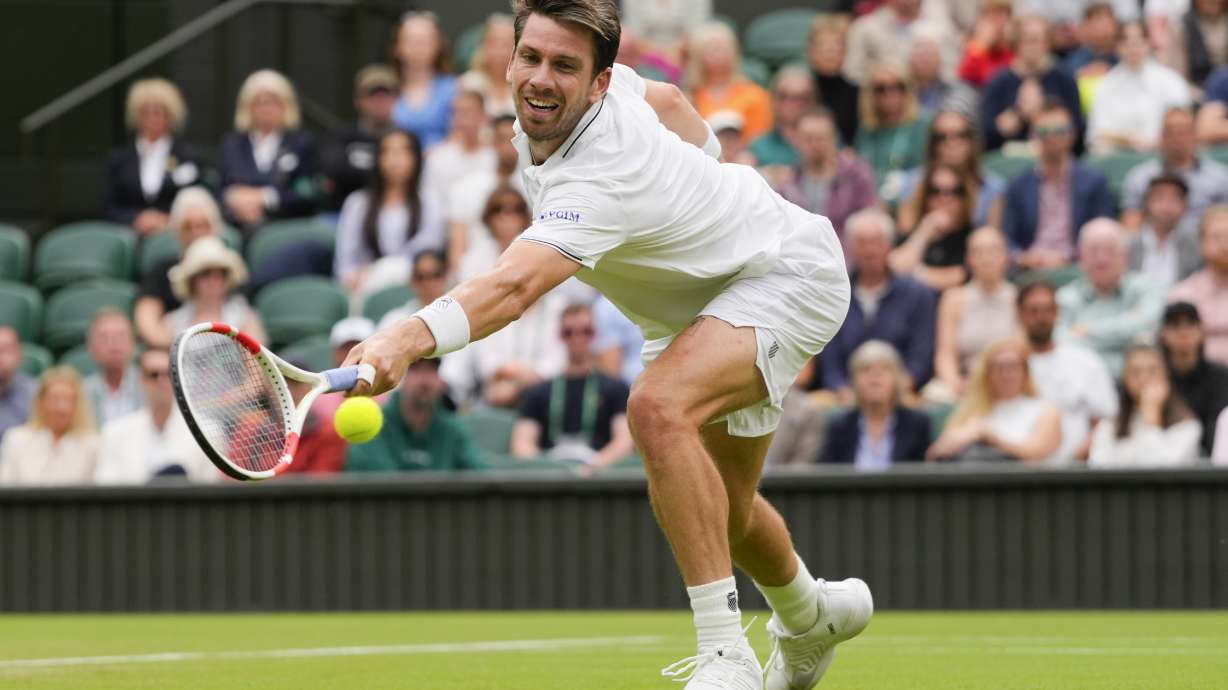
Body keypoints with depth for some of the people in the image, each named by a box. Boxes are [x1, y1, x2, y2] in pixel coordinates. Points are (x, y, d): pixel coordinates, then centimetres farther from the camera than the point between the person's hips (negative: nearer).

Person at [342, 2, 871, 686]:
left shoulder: (600, 182, -40)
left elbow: (512, 287, -56)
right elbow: (668, 102, 9)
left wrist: (408, 339, -72)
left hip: (787, 276, -10)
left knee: (659, 406, -37)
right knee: (725, 514, 22)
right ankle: (809, 617, 55)